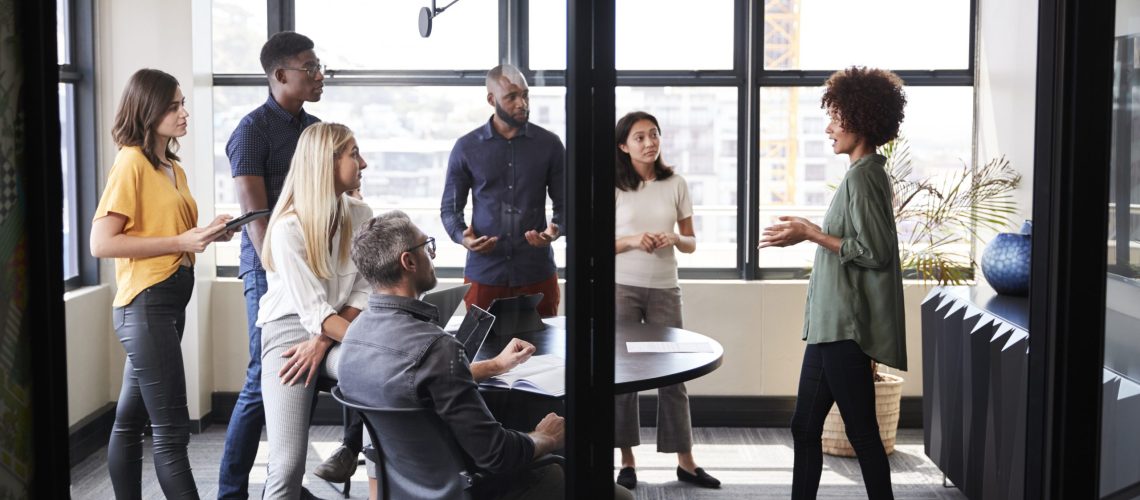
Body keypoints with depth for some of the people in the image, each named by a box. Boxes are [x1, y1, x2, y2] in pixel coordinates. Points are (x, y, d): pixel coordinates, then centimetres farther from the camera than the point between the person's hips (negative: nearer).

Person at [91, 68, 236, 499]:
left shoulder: (173, 168, 16)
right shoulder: (131, 162, -10)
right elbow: (101, 243, -16)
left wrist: (207, 233, 6)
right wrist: (181, 242, -19)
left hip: (171, 300, 9)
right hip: (145, 303, -9)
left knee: (131, 420, 14)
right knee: (172, 430, -9)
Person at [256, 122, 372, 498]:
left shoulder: (361, 217, 2)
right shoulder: (288, 227, -14)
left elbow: (362, 293, 1)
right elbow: (313, 312, -18)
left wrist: (323, 343, -12)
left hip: (339, 333, 4)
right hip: (290, 330, -4)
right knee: (287, 466, -18)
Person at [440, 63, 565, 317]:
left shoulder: (549, 144, 2)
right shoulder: (466, 148, 2)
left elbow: (564, 204, 6)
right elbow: (450, 208, 7)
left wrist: (555, 230, -16)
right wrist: (462, 237, -14)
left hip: (537, 274, 0)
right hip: (483, 274, 0)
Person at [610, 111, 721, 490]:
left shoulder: (676, 185, 4)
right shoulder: (614, 187, -2)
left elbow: (691, 244, 8)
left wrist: (674, 238, -13)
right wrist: (631, 241, -18)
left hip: (664, 289, 2)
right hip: (622, 288, -1)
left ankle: (686, 461, 12)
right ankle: (627, 461, 13)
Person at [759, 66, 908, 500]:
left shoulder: (862, 176, -15)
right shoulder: (866, 172, 15)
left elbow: (874, 252, -21)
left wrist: (811, 234, -15)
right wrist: (808, 231, 14)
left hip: (845, 328, -10)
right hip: (832, 325, 10)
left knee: (862, 433, -1)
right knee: (805, 427, 14)